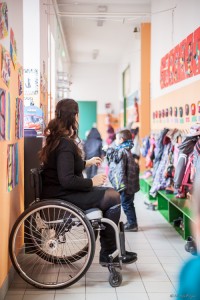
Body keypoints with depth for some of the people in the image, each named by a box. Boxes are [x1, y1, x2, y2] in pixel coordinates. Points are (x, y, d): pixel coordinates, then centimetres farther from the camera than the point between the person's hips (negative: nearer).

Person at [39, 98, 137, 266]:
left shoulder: (56, 138, 12)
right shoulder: (65, 144, -21)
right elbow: (67, 180, -29)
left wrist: (87, 163, 27)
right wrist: (92, 182, -17)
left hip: (61, 192, 11)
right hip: (62, 197, -11)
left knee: (111, 194, 10)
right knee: (114, 198, -11)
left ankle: (110, 250, 11)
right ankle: (108, 253, 2)